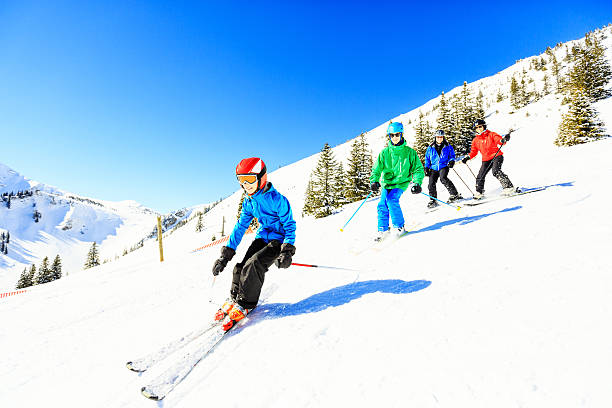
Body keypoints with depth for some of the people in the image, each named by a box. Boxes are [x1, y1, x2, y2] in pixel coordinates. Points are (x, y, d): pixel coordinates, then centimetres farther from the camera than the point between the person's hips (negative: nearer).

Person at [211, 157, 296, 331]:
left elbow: (290, 226, -15)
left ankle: (244, 305, -9)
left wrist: (287, 251, -26)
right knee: (240, 267, -10)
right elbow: (240, 227, 5)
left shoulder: (277, 200, -21)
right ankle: (233, 299, 14)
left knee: (253, 264, -25)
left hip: (278, 240, -6)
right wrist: (226, 254, 2)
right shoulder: (249, 202, 0)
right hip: (262, 237, 6)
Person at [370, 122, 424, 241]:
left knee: (392, 199, -25)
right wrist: (374, 181, -13)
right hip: (387, 183, 3)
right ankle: (383, 230, 6)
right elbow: (377, 169, 4)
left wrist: (417, 183, -14)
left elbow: (418, 169, 1)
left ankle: (399, 227, -10)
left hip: (401, 183, -3)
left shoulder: (409, 152, -2)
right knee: (382, 205, -10)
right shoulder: (385, 152, 2)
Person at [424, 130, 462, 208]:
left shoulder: (448, 146, 4)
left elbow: (452, 155, 12)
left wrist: (451, 161, -9)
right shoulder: (431, 148, 7)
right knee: (431, 183, -8)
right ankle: (433, 200, 8)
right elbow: (427, 158, 15)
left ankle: (455, 194, -20)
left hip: (444, 166, -3)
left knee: (443, 178, -29)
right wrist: (426, 167, 6)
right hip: (434, 168, 3)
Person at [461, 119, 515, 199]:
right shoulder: (475, 140, 10)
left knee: (495, 171, -27)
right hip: (486, 160, 5)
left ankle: (509, 187, -22)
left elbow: (499, 140, -16)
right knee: (480, 176, 0)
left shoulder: (491, 134, -2)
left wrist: (503, 140, -39)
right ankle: (479, 192, 18)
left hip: (496, 156, -5)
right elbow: (474, 151, 16)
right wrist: (468, 157, 0)